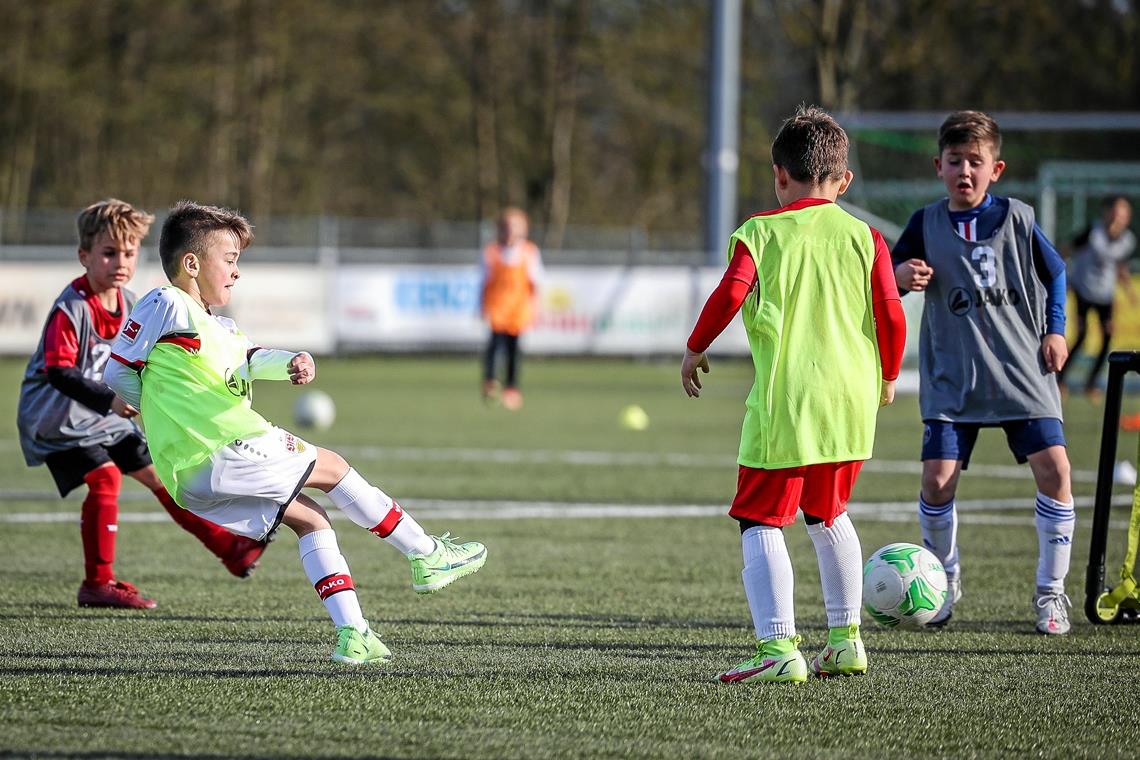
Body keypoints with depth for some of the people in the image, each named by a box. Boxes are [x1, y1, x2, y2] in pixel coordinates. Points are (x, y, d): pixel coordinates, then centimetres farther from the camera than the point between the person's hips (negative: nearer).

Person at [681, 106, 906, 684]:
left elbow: (730, 294, -13)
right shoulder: (864, 237, 7)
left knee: (762, 523, -2)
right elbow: (891, 315, 2)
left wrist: (695, 350, 2)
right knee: (829, 515, 24)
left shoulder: (760, 233, -1)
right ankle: (845, 640, 26)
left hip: (784, 400, -5)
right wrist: (888, 376, 19)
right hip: (851, 397, 5)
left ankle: (778, 647, -17)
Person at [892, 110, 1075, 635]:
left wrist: (1055, 330, 6)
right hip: (952, 377, 0)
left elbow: (1054, 271, 15)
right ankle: (944, 579, 17)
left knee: (1054, 469, -12)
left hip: (1023, 372, 0)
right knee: (937, 479, -10)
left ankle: (1051, 590, 4)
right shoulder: (927, 224, 1)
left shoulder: (1016, 218, 2)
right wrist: (902, 276, -18)